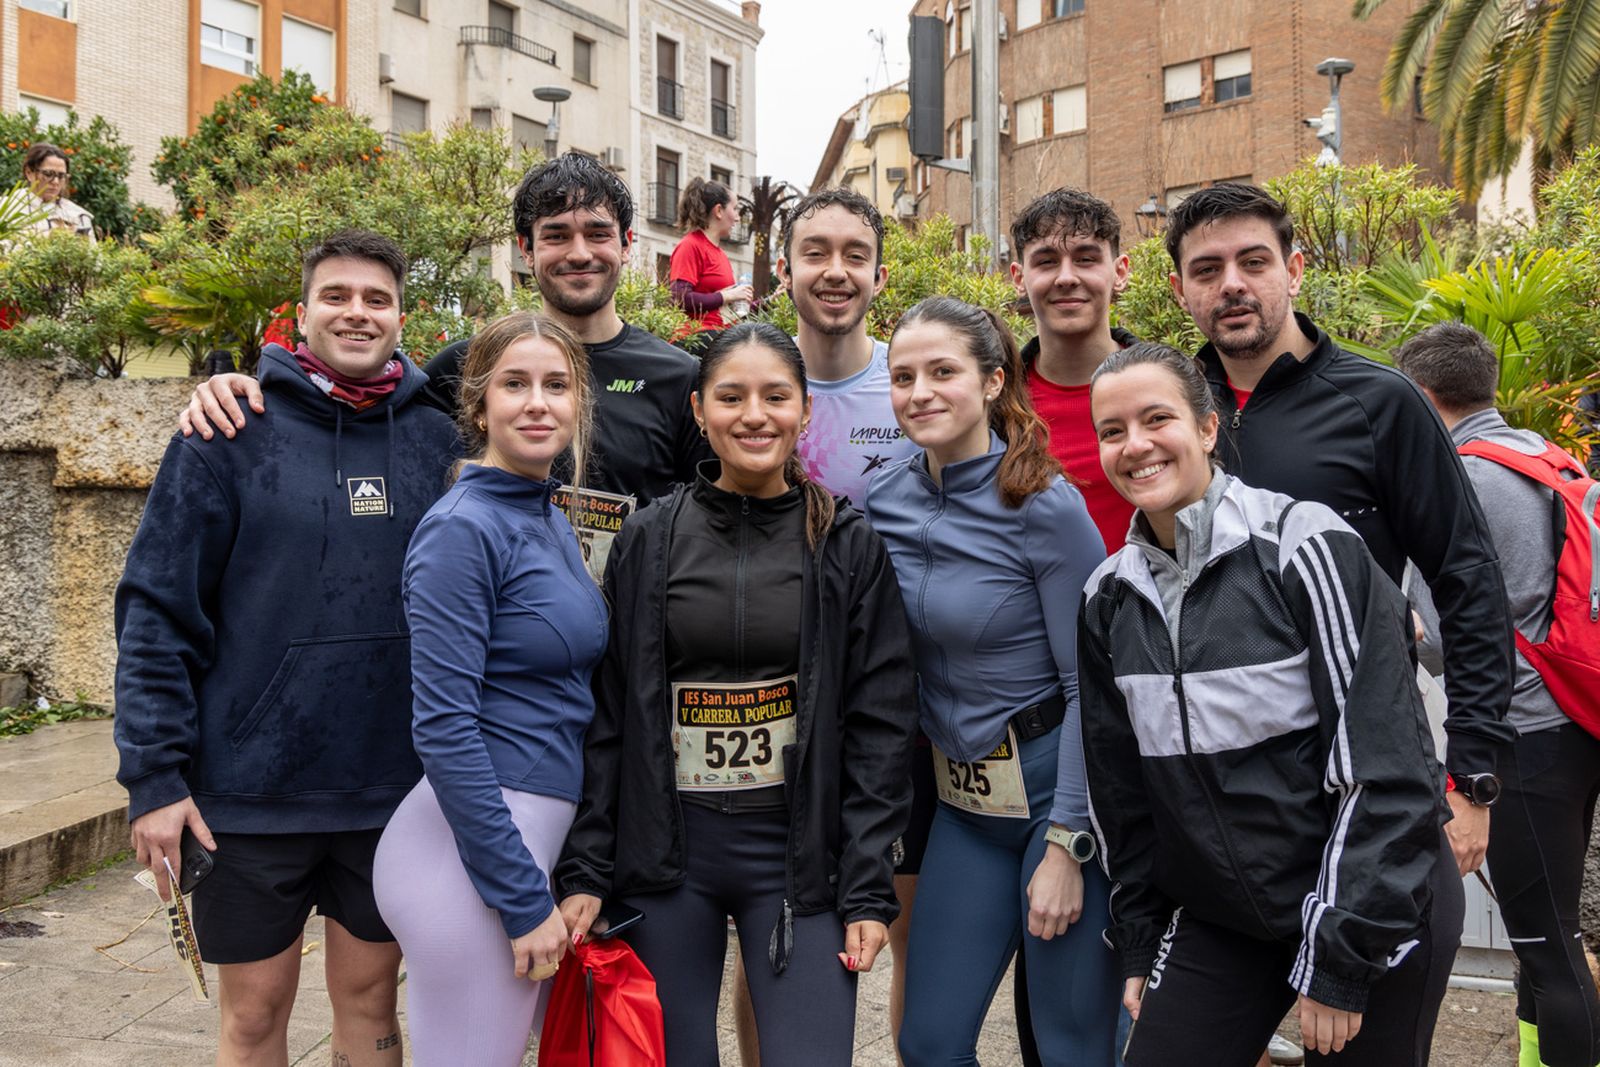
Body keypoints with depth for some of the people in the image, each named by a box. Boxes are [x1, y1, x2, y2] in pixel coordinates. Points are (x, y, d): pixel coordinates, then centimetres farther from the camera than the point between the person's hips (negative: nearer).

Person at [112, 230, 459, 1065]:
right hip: (249, 792, -2)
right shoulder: (233, 431, -5)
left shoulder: (439, 440, 2)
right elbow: (158, 612, -6)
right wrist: (154, 776, -11)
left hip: (393, 788, 2)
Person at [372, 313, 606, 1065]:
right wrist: (522, 898, -16)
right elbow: (443, 726, -18)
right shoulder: (463, 528, -14)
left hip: (535, 834, 8)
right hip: (473, 851, -8)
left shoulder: (553, 522, 10)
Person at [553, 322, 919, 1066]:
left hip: (799, 851, -1)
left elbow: (881, 721, -2)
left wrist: (868, 889, -6)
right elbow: (608, 717, 3)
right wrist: (583, 872, -1)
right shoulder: (648, 540, 1)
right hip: (664, 851, 1)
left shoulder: (848, 545, -1)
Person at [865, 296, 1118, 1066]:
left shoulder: (1044, 506, -16)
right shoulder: (883, 500, 0)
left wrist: (1064, 845, -15)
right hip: (963, 799, 6)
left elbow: (1090, 688, -14)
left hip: (1059, 784, -5)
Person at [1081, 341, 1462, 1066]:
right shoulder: (1108, 597, 0)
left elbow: (1388, 766, -17)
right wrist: (1138, 943, 9)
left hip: (1375, 912, -4)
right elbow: (1118, 788, 9)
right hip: (1217, 919, 4)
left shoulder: (1303, 546, -16)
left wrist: (1341, 958, -17)